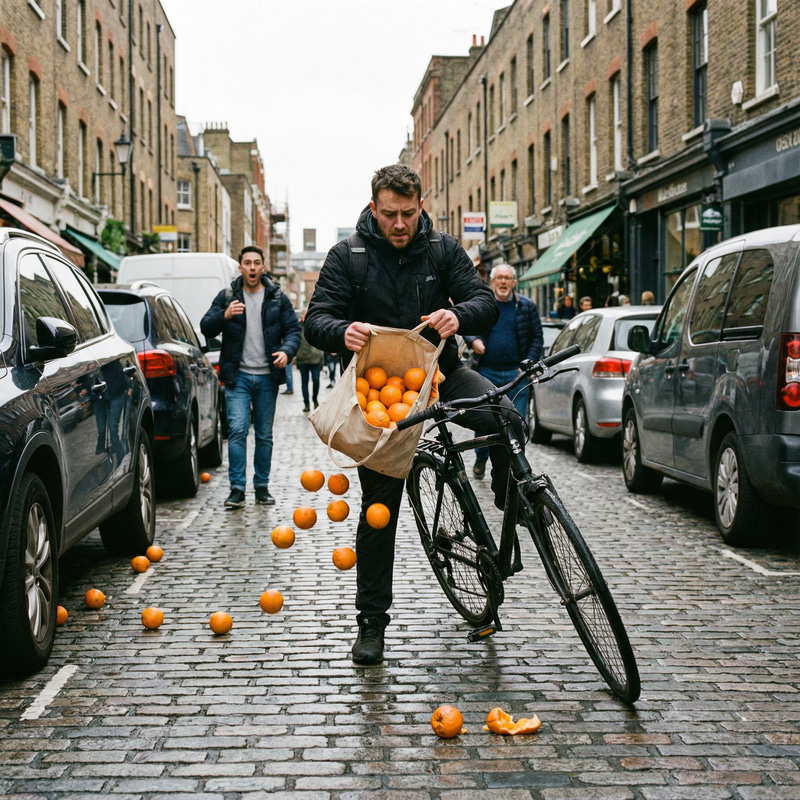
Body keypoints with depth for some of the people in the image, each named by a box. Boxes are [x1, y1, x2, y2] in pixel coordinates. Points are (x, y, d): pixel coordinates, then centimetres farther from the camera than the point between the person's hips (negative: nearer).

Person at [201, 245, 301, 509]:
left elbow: (293, 329, 5)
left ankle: (262, 487, 18)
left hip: (267, 377, 1)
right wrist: (224, 316, -21)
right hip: (238, 376, -1)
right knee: (237, 430, -11)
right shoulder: (226, 297, 4)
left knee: (264, 435, 8)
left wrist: (287, 351, -15)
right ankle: (237, 488, -7)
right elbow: (206, 328, -1)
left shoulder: (278, 298, 6)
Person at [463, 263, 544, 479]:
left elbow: (537, 338, 7)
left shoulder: (527, 306, 6)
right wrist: (473, 341, -9)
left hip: (516, 373, -1)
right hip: (486, 372, 1)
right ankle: (481, 459, 25)